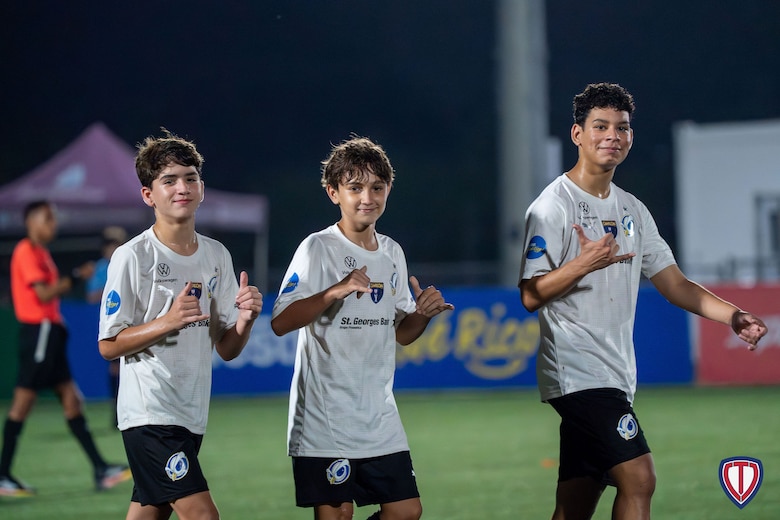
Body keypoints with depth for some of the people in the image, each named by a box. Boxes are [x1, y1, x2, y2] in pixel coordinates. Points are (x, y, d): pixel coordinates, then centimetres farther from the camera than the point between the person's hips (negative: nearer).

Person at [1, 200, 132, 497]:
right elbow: (43, 293, -17)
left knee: (71, 400, 6)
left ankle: (101, 471, 5)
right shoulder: (26, 252, -10)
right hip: (38, 331, -10)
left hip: (49, 332, 10)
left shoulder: (41, 253, 19)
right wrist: (74, 278, -11)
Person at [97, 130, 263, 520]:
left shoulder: (217, 256, 9)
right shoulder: (132, 257, -9)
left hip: (192, 415, 7)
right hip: (149, 412, -7)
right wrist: (168, 321, -22)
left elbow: (227, 350, 11)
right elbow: (108, 345, -9)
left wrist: (245, 318, -11)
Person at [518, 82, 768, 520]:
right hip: (578, 371, -8)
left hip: (615, 377, 8)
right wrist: (584, 264, -29)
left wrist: (731, 315, 0)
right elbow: (531, 296, -13)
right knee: (638, 480, -18)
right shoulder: (553, 206, -7)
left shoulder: (633, 210, 16)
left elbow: (674, 284, 16)